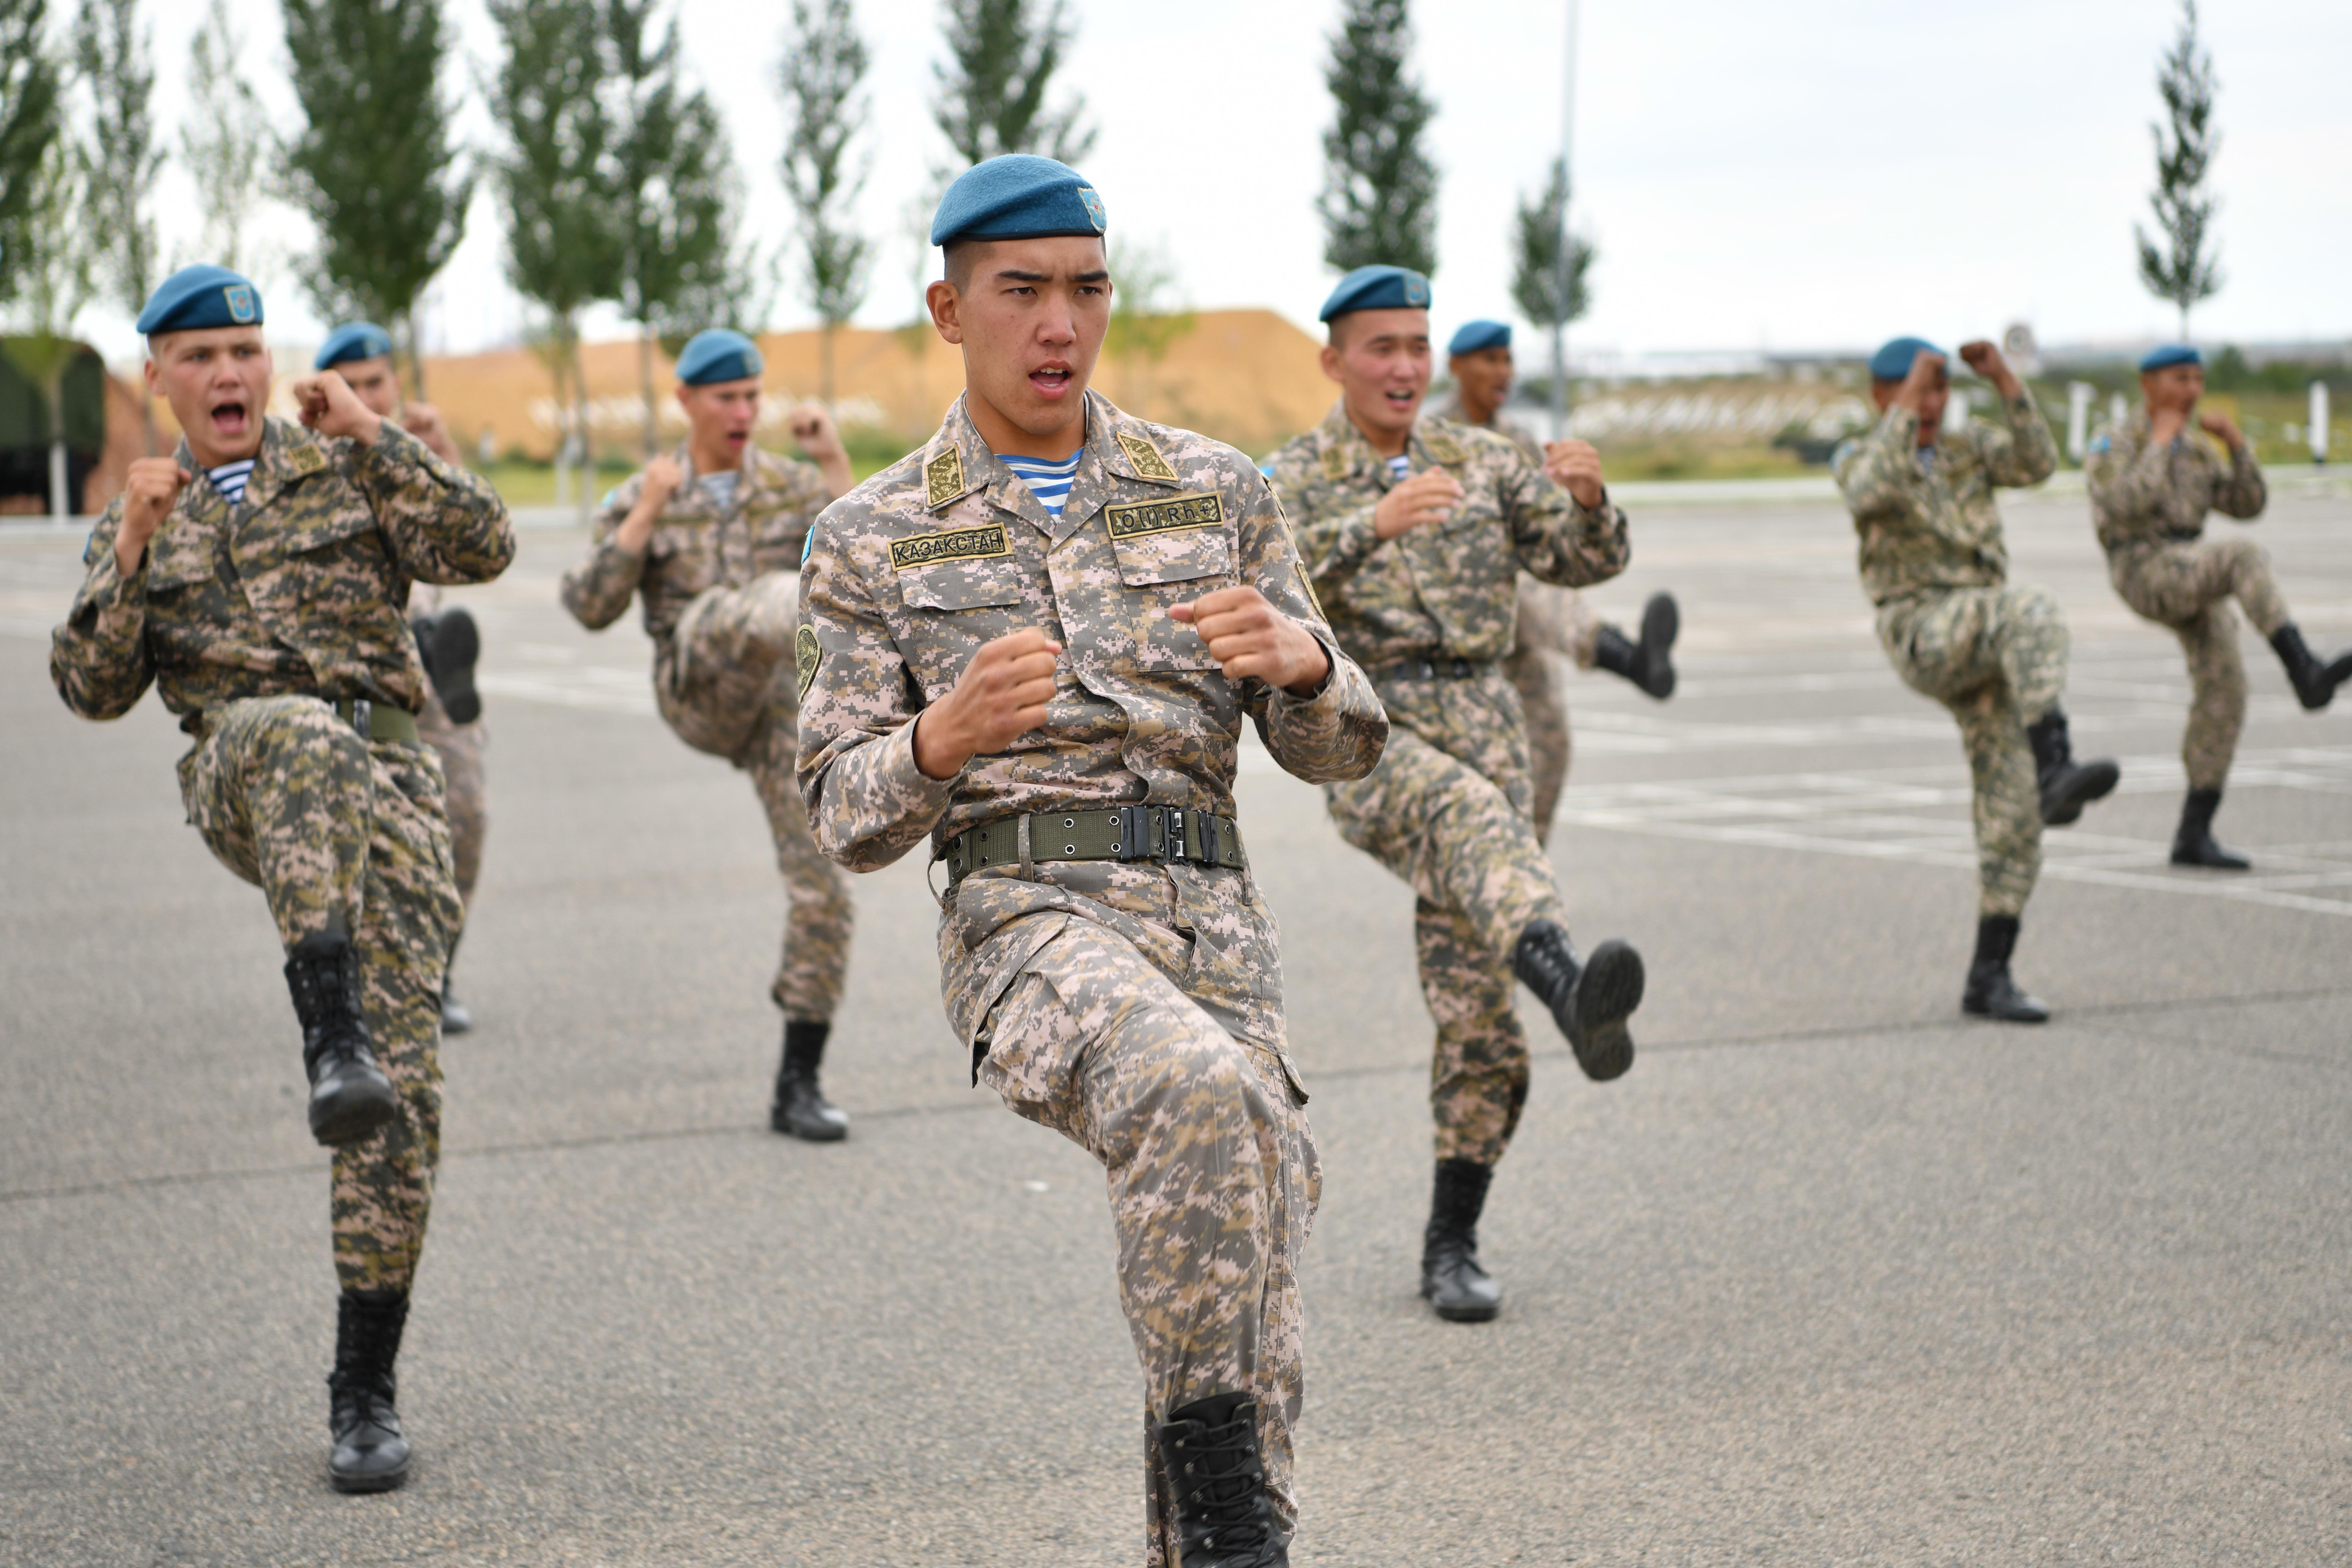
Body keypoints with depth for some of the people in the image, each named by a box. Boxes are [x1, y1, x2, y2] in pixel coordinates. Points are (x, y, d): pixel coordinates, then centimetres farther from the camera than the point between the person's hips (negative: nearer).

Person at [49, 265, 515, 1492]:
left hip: (384, 784, 0)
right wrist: (134, 548, -4)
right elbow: (93, 690, 9)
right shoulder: (139, 522, 20)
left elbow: (482, 549, -1)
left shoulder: (346, 470, 15)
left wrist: (372, 435, -7)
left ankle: (365, 1390, -1)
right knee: (296, 732, -41)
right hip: (239, 784, 0)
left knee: (403, 1085, -10)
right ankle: (330, 1037, -53)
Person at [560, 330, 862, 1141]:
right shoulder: (641, 498, 11)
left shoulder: (797, 487, 12)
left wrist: (835, 461, -10)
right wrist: (647, 514, -9)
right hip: (700, 693, -1)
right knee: (773, 603, -33)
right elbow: (591, 609, -2)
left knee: (821, 893, -6)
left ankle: (798, 1090, 2)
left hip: (783, 710, 1)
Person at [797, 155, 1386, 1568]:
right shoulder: (874, 541, 8)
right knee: (1202, 1096, -35)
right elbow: (849, 820, 4)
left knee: (1248, 1374, -4)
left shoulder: (1219, 493, 13)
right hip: (1029, 915, -3)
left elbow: (1338, 749, 11)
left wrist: (1297, 658, -13)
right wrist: (945, 738, -18)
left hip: (1214, 922, 3)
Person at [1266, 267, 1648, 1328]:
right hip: (1366, 733, -4)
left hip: (1482, 729, 4)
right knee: (1471, 816, -39)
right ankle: (1573, 991, -64)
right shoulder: (1295, 478, 4)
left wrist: (1590, 498, -17)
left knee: (1478, 1016, -1)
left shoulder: (1482, 460, 13)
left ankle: (1451, 1248, 10)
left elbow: (1588, 562, 6)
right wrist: (1375, 525, -31)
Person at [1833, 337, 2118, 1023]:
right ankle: (2055, 771, -48)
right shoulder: (1856, 459, 7)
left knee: (2013, 818, -3)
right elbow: (1873, 494, -19)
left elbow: (2037, 463, -2)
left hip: (1989, 658, 5)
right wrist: (1906, 402, -19)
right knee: (2034, 611, -33)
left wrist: (2005, 380, -10)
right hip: (1923, 637, -5)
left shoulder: (1972, 445, 18)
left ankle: (1989, 979, 5)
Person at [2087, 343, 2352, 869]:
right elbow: (2122, 510, -20)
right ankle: (2305, 673, -44)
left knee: (2222, 699, -4)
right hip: (2146, 573, -7)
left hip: (2193, 584, 7)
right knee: (2245, 556, -32)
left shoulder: (2196, 449, 19)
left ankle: (2193, 836, 2)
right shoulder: (2115, 444, -2)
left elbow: (2247, 506, 11)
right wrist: (2159, 443, -14)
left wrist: (2237, 442, -2)